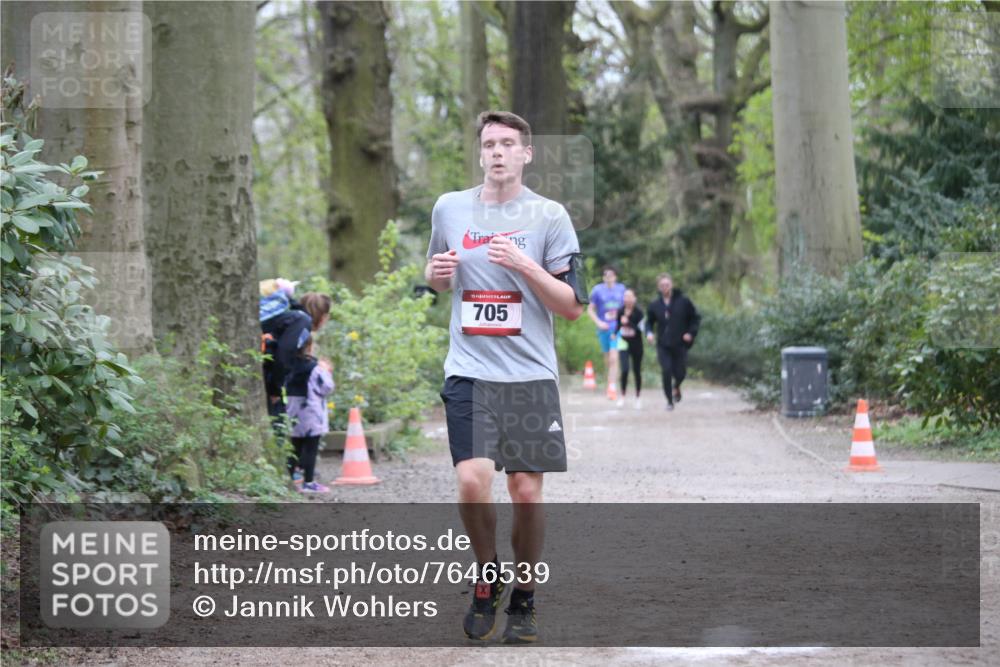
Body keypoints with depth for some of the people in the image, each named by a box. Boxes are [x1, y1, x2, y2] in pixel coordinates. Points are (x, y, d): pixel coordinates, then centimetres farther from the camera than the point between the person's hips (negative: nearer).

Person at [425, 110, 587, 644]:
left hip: (531, 377, -1)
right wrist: (436, 273, 1)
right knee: (472, 483, -16)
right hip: (469, 373, 1)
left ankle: (524, 598, 20)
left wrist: (524, 265, -16)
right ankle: (487, 577, 10)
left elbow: (574, 306, -3)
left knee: (526, 492, -1)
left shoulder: (548, 215, 1)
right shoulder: (449, 208, 8)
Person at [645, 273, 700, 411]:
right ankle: (669, 401, 4)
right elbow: (649, 321, 15)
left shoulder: (683, 301, -3)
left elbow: (696, 318, 5)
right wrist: (649, 332, -6)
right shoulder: (654, 305, 2)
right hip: (663, 346, 1)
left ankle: (676, 387, 37)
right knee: (666, 372, -11)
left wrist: (691, 333, -8)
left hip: (680, 344, -1)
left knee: (680, 372, 0)